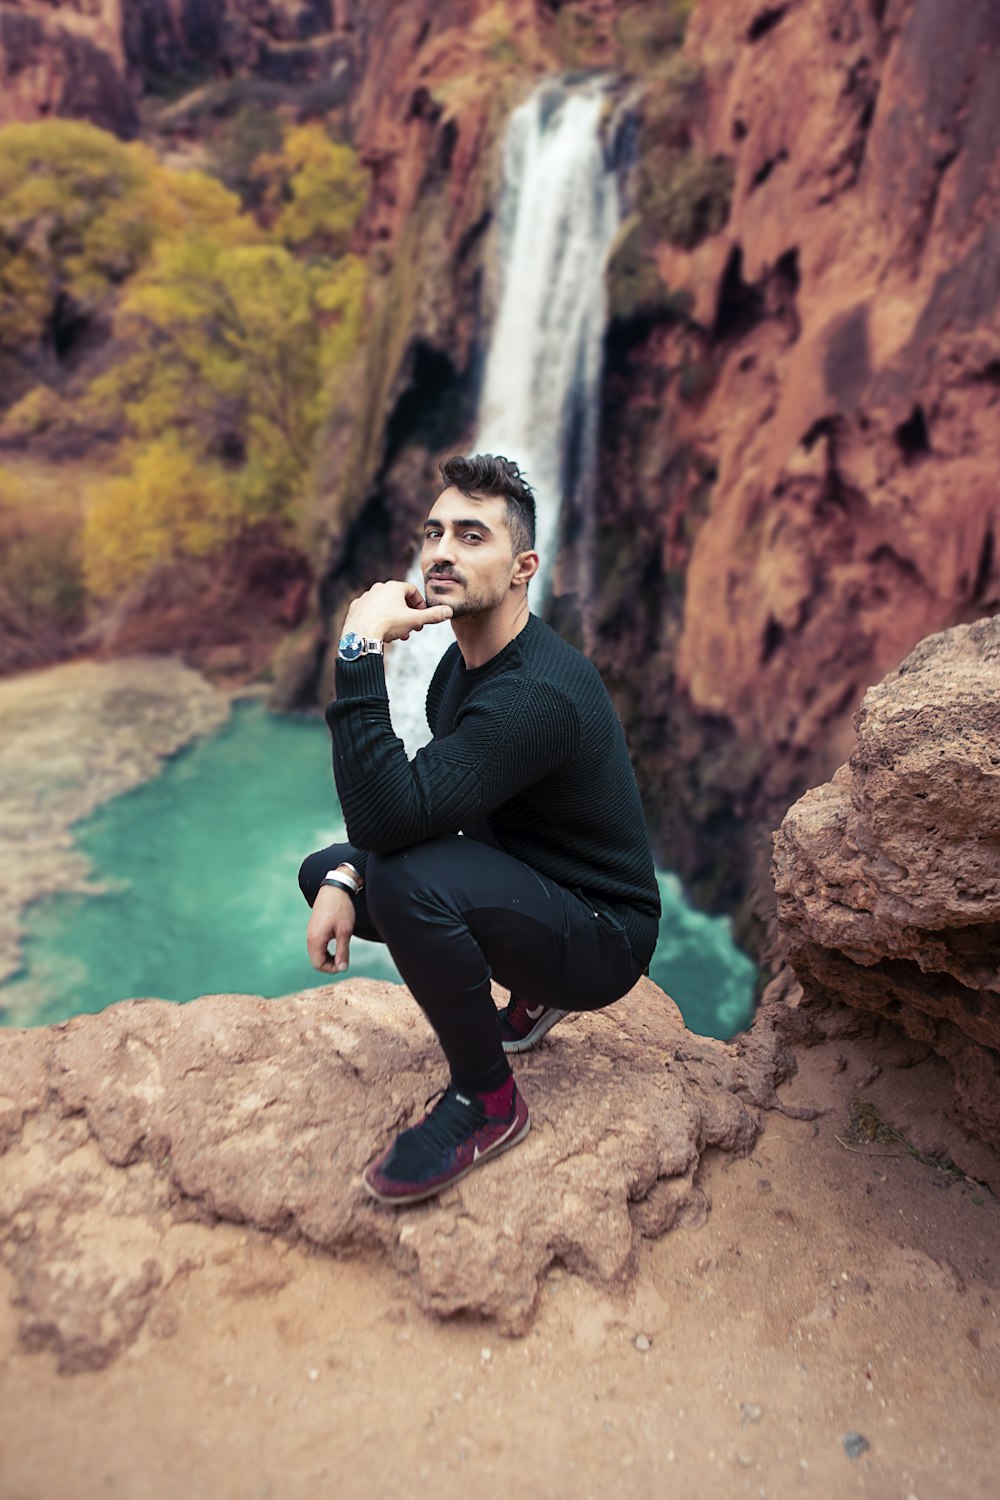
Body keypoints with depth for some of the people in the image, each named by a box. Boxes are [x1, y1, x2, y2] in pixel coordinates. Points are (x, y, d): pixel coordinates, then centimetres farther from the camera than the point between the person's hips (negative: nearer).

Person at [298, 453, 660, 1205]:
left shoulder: (539, 692, -30)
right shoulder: (462, 665, 1)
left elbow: (390, 815, -39)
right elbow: (403, 810, 8)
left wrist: (362, 651, -35)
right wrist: (342, 881, -8)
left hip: (601, 936, -9)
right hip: (526, 883, 9)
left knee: (407, 876, -34)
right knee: (324, 870, 8)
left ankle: (487, 1102, -7)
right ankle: (532, 995, 17)